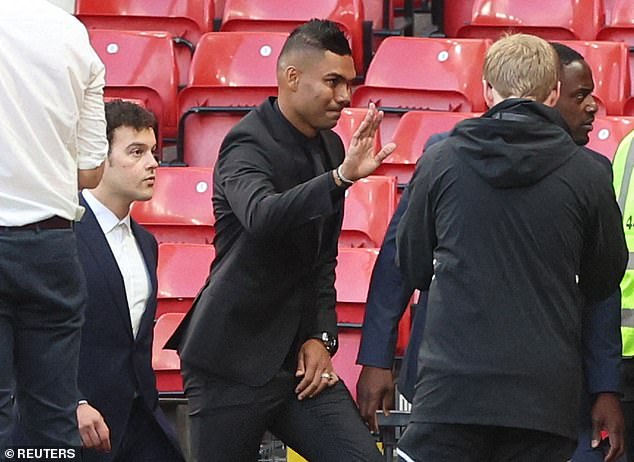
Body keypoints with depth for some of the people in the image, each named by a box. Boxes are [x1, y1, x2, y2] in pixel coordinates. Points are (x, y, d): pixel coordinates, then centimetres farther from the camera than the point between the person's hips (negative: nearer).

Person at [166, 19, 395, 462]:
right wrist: (342, 176, -46)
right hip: (233, 362, -7)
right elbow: (262, 216, -35)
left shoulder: (330, 147, 11)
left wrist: (321, 337, 5)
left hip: (298, 359, 7)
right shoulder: (248, 144, -12)